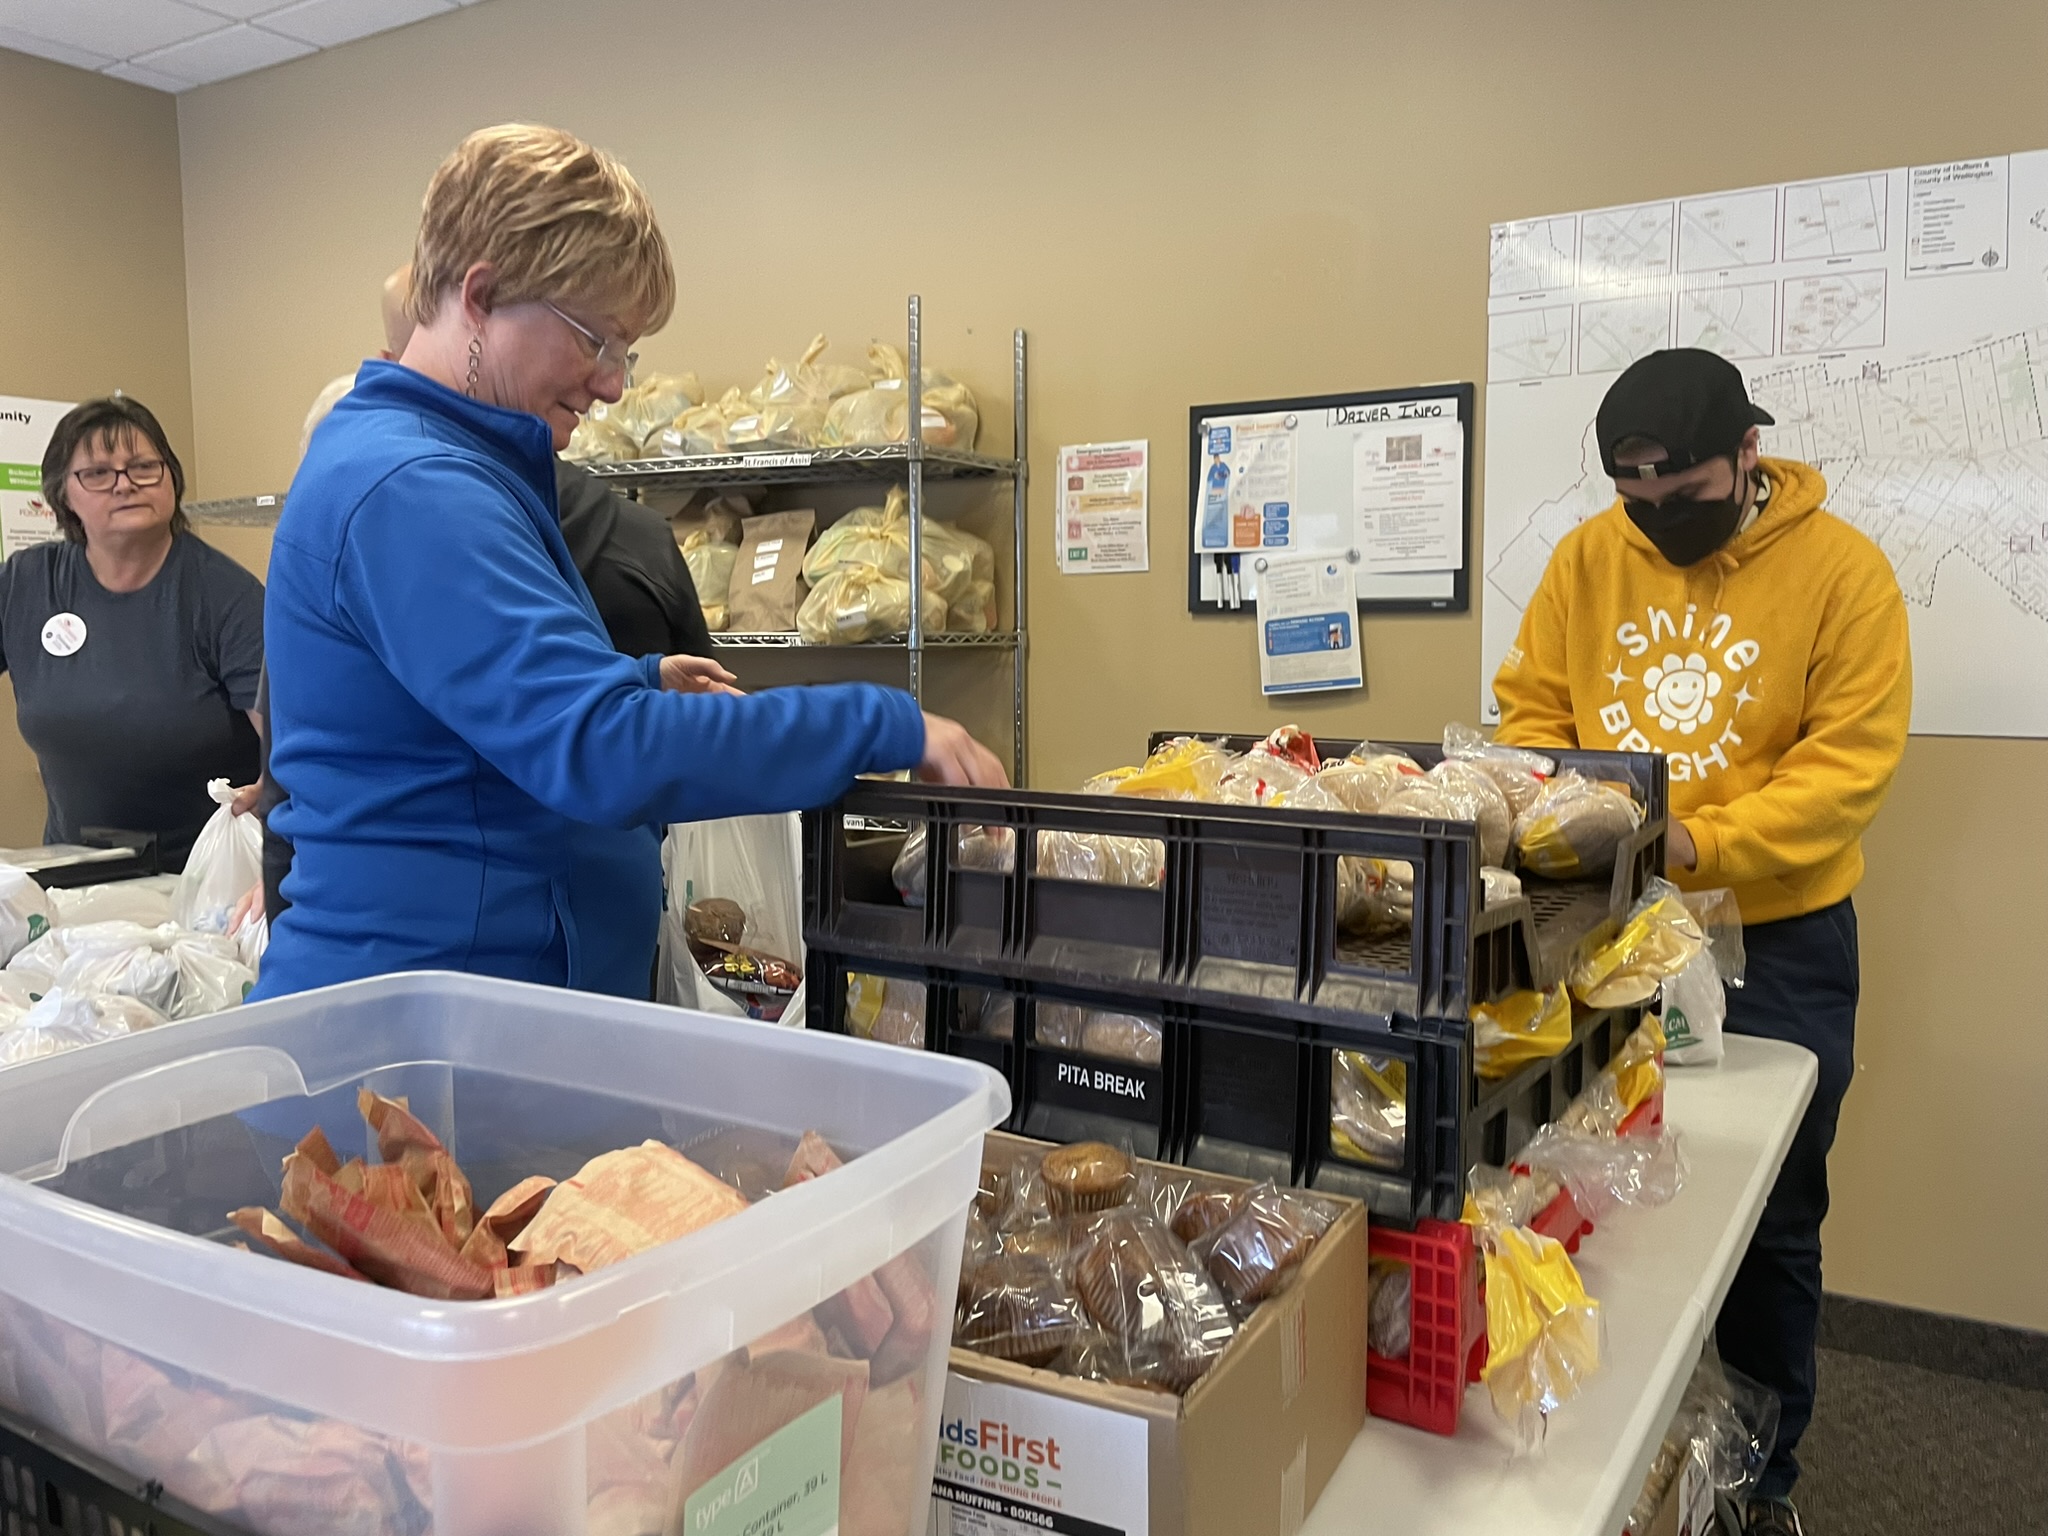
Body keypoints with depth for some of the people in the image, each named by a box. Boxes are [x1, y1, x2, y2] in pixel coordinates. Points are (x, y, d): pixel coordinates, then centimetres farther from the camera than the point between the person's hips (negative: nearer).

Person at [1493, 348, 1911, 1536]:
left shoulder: (1842, 569, -10)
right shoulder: (1587, 560, 0)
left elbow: (1852, 761, -15)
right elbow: (1532, 712, 3)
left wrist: (1700, 842, -26)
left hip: (1778, 944, -2)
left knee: (1771, 1223, 9)